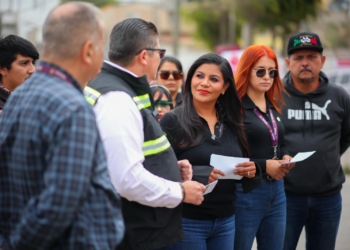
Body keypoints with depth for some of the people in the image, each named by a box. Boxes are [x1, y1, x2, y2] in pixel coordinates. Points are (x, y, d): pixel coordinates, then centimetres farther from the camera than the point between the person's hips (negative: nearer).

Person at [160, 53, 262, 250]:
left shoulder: (233, 123, 8)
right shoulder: (172, 121, -8)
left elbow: (242, 169, 14)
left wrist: (251, 171, -8)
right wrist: (199, 174, -26)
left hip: (226, 220, 5)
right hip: (187, 221, -5)